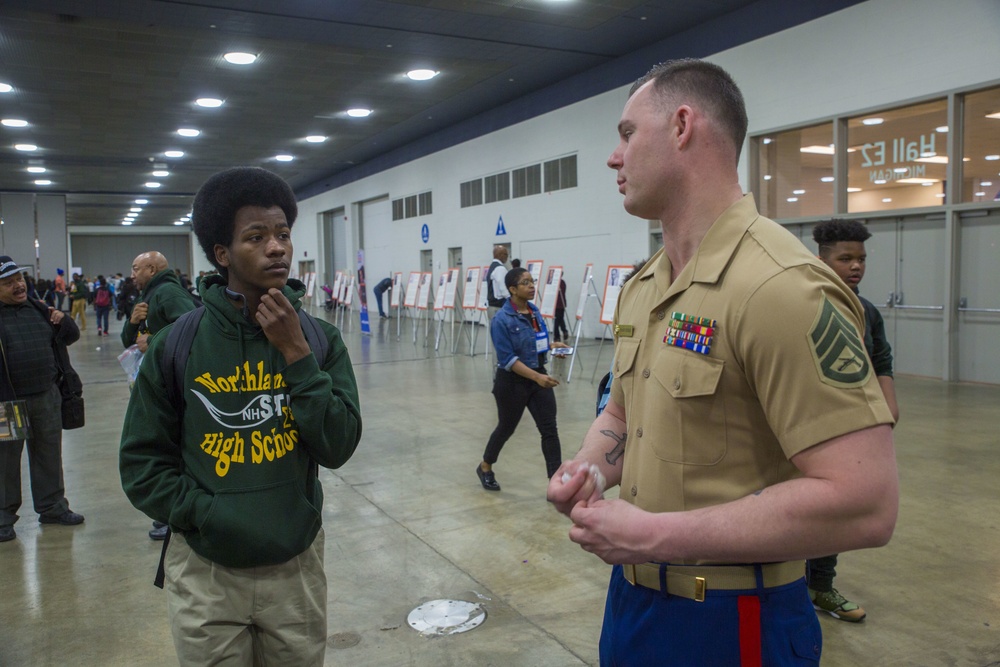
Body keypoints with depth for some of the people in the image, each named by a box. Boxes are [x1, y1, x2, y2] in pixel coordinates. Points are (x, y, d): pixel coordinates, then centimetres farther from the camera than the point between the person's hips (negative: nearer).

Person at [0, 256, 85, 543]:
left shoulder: (38, 309, 9)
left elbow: (71, 337, 16)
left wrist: (63, 322, -4)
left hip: (47, 397, 5)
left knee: (49, 455, 14)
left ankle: (52, 506, 27)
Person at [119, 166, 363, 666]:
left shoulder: (319, 339, -5)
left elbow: (338, 447, -12)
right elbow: (142, 462, -1)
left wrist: (295, 353, -18)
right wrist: (205, 512, -15)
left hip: (296, 568, 1)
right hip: (205, 573, -1)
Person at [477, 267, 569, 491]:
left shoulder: (535, 311, 4)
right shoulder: (502, 320, -18)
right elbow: (507, 359, -22)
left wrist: (553, 346, 2)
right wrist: (537, 377, -29)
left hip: (538, 376, 6)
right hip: (513, 381, -5)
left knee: (549, 429, -2)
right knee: (507, 427, 13)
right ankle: (485, 467, 39)